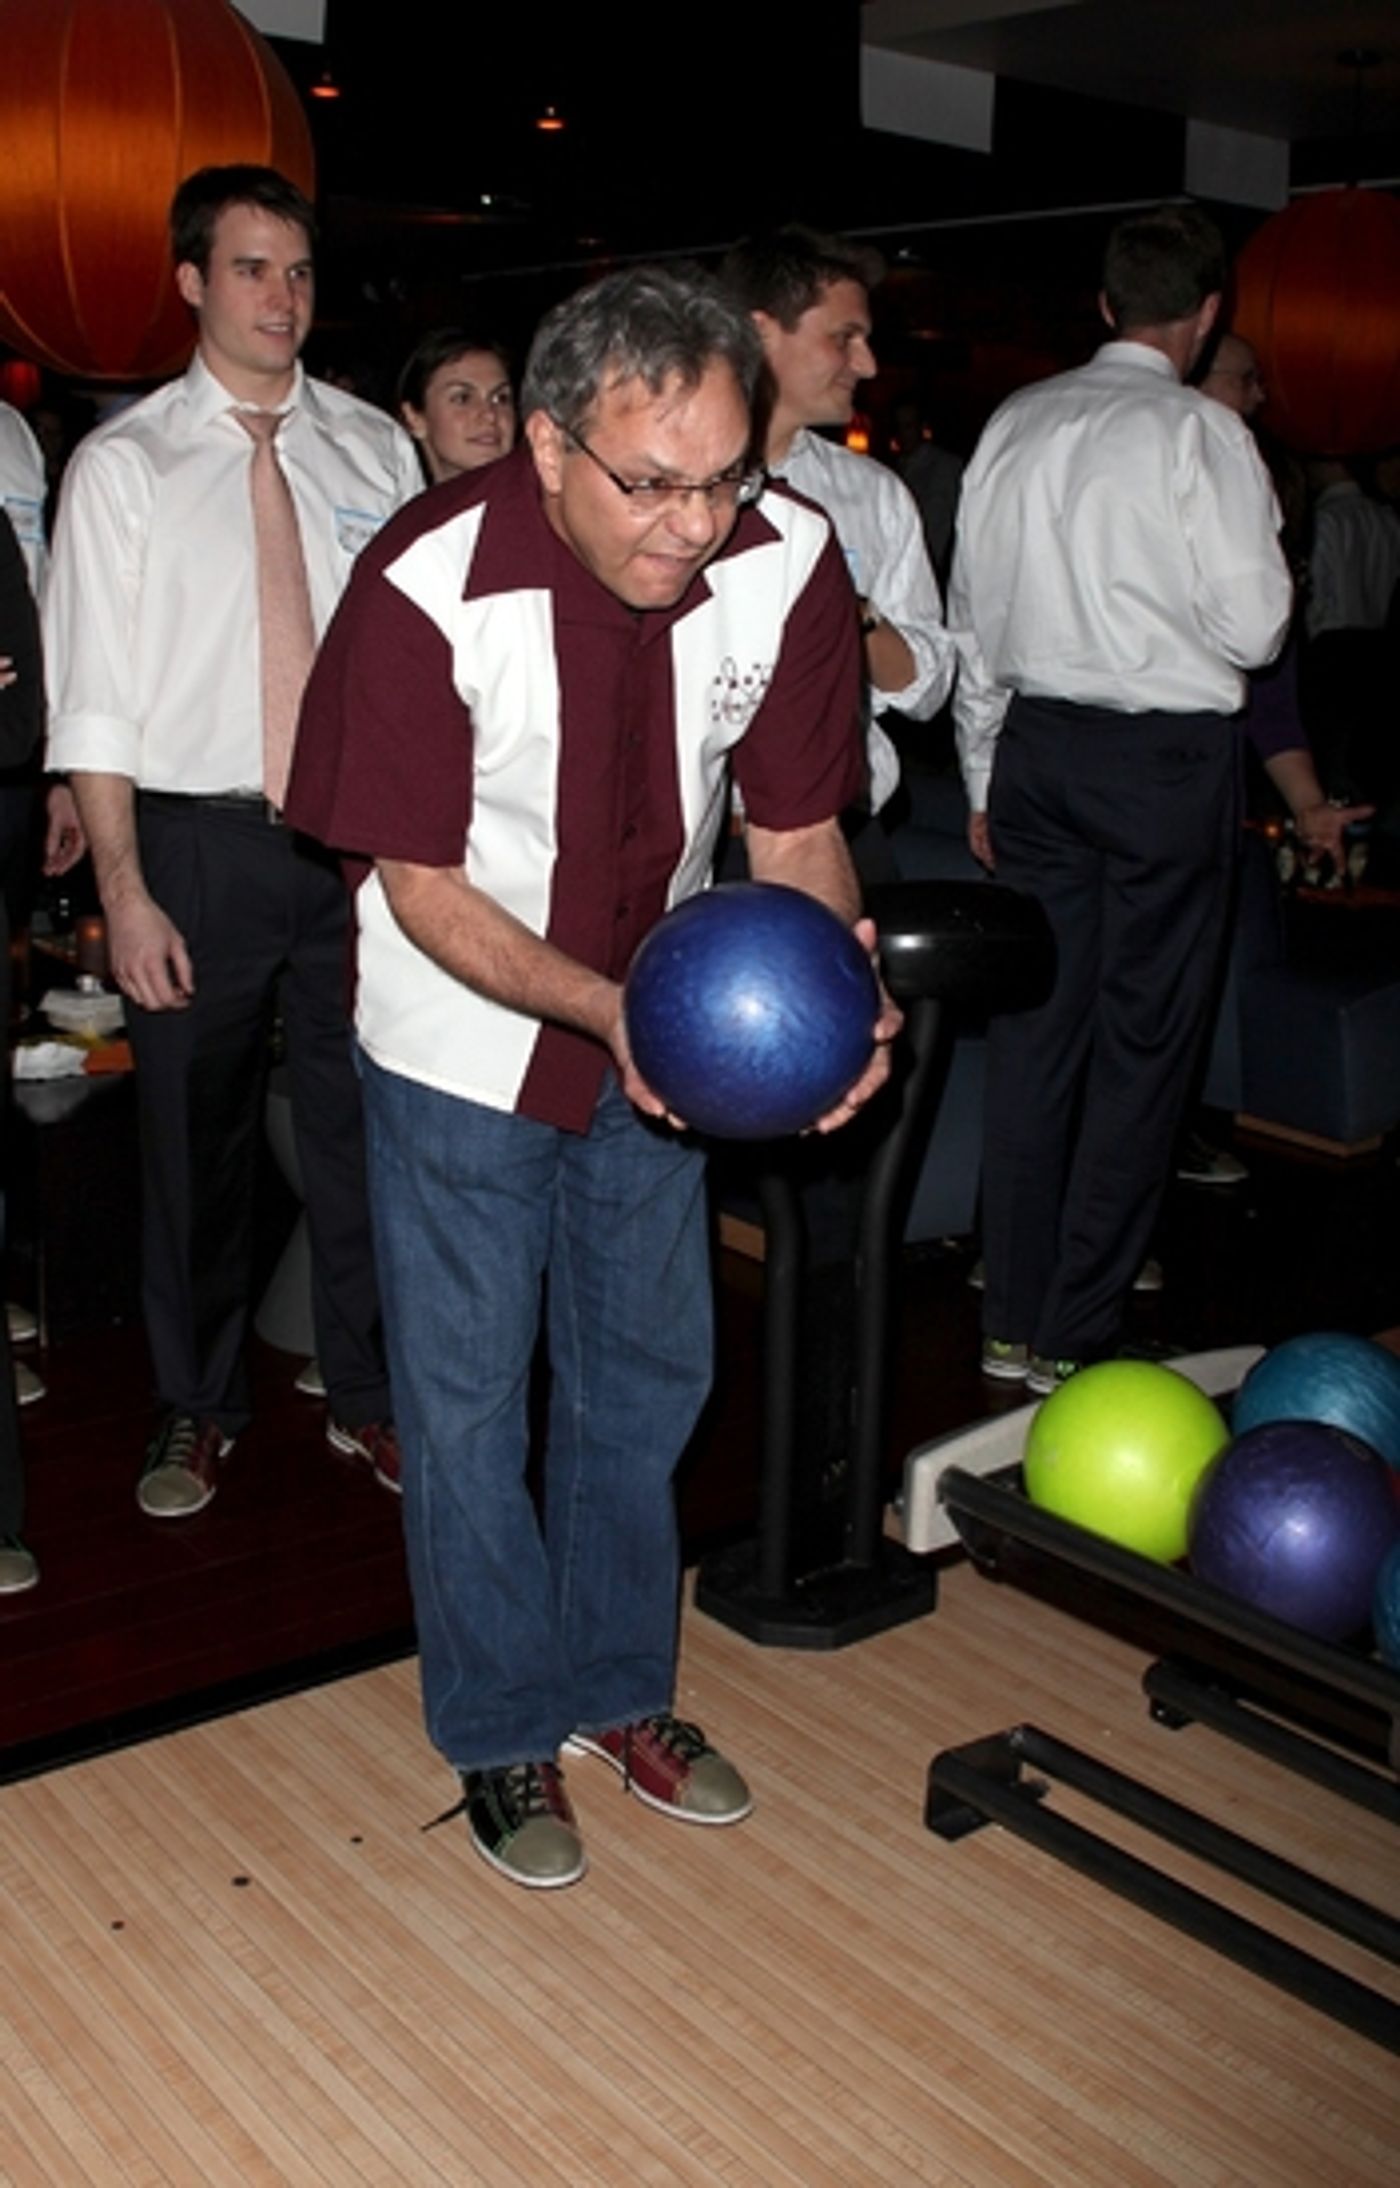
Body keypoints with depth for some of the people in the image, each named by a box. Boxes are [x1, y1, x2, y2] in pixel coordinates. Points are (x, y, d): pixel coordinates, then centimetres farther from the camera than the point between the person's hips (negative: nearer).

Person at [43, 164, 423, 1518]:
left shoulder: (374, 450, 6)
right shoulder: (123, 465, 0)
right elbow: (94, 701, -4)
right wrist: (124, 891, -11)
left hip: (359, 836, 2)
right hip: (199, 844, -1)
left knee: (362, 1127, 10)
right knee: (196, 1138, 9)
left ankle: (366, 1397, 28)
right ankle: (196, 1412, 28)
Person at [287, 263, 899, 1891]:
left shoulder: (788, 562, -20)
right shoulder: (426, 589, -28)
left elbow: (795, 832, -10)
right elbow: (421, 884, -20)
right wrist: (605, 1008, -35)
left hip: (664, 1025, 4)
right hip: (464, 1040, -3)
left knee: (647, 1376, 16)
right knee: (467, 1395, 6)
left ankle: (618, 1686, 39)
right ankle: (503, 1731, 29)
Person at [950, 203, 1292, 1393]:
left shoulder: (1015, 424, 8)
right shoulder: (1201, 433, -8)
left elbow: (974, 618, 12)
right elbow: (1254, 627, -10)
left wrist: (985, 781, 20)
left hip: (1035, 743, 5)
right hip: (1165, 756, -5)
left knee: (1035, 1024, 10)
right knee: (1143, 1041, 3)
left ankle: (1013, 1321, 17)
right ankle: (1077, 1334, 8)